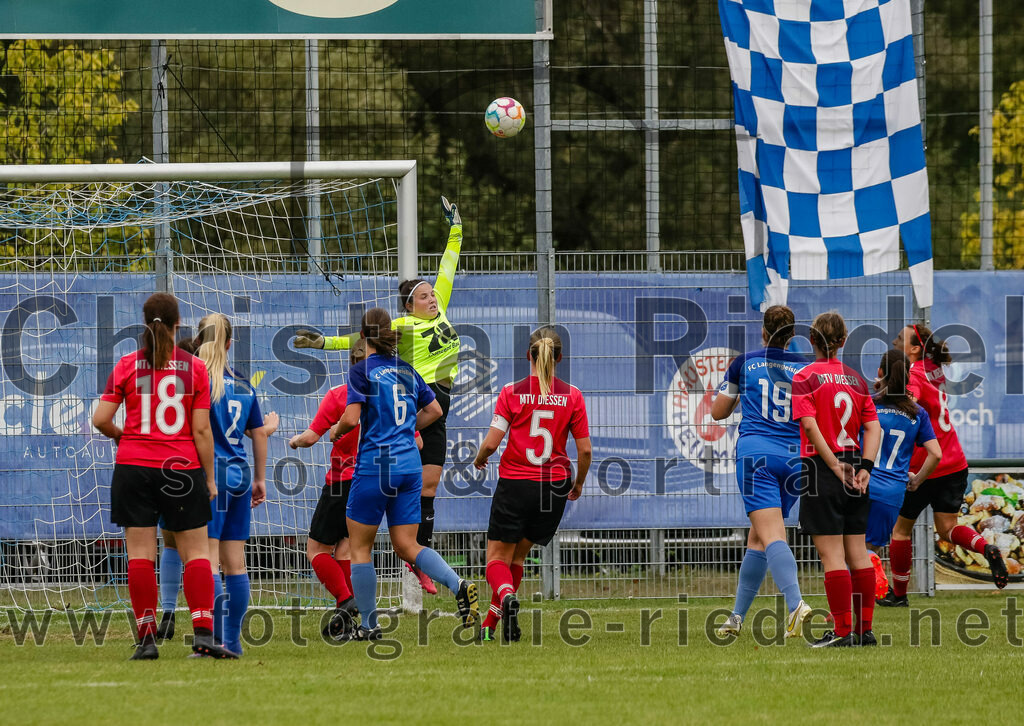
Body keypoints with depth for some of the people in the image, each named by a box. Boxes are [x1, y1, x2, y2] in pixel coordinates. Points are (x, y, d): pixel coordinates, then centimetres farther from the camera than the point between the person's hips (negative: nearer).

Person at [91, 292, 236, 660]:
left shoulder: (127, 365, -1)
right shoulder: (194, 367, -2)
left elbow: (100, 419, -2)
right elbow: (201, 429, -3)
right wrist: (210, 477, 5)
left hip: (134, 466, 0)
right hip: (182, 469, 0)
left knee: (140, 553, 2)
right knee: (196, 551, 5)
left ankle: (147, 638, 0)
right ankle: (203, 633, -7)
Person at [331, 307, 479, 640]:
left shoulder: (362, 371, -8)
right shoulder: (406, 370, 11)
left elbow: (351, 418, -16)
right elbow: (435, 410, 17)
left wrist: (336, 431, 5)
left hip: (374, 464, -6)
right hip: (409, 464, 6)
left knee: (360, 546, 7)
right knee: (406, 545, 7)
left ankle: (368, 625, 9)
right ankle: (458, 585, -17)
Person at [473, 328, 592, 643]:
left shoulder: (512, 393, -7)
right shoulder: (572, 396, -1)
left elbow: (491, 442, -10)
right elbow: (585, 450, -1)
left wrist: (479, 459, 12)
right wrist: (578, 484, 16)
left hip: (514, 484, -2)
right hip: (554, 487, 2)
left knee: (498, 556, 6)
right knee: (517, 555, 18)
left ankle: (507, 596, -27)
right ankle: (491, 624, 17)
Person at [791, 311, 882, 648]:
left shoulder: (805, 378, -6)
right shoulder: (856, 379, 10)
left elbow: (810, 426, -17)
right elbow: (873, 427, 3)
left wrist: (836, 467, -17)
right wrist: (864, 467, -3)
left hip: (821, 467, -5)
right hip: (854, 467, 5)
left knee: (832, 556, -4)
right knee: (858, 553, 9)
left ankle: (842, 631, -6)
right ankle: (865, 629, 10)